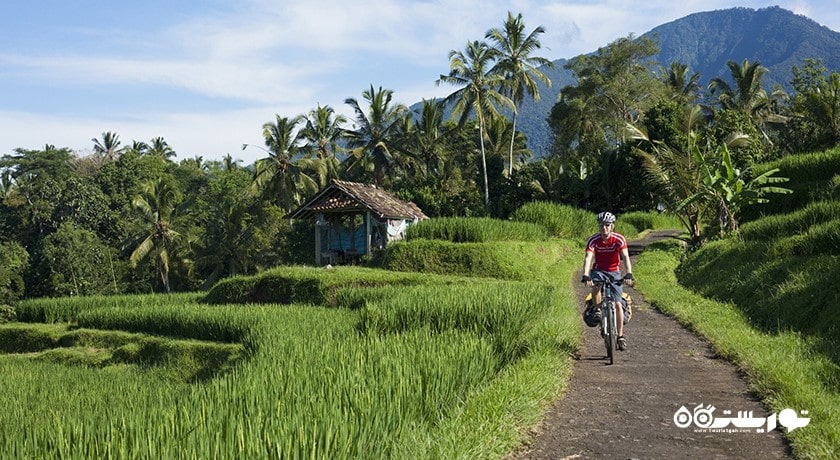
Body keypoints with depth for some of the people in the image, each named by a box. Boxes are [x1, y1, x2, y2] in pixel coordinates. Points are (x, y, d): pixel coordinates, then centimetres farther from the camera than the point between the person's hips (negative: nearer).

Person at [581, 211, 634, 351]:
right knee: (595, 285, -36)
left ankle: (621, 336, 4)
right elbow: (588, 258, -30)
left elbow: (625, 257, -31)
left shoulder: (619, 239, -19)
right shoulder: (593, 240, -18)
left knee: (617, 304, -8)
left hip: (614, 272, 0)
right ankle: (597, 311, -14)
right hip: (599, 270, 0)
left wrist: (629, 274, -48)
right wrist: (585, 276, -47)